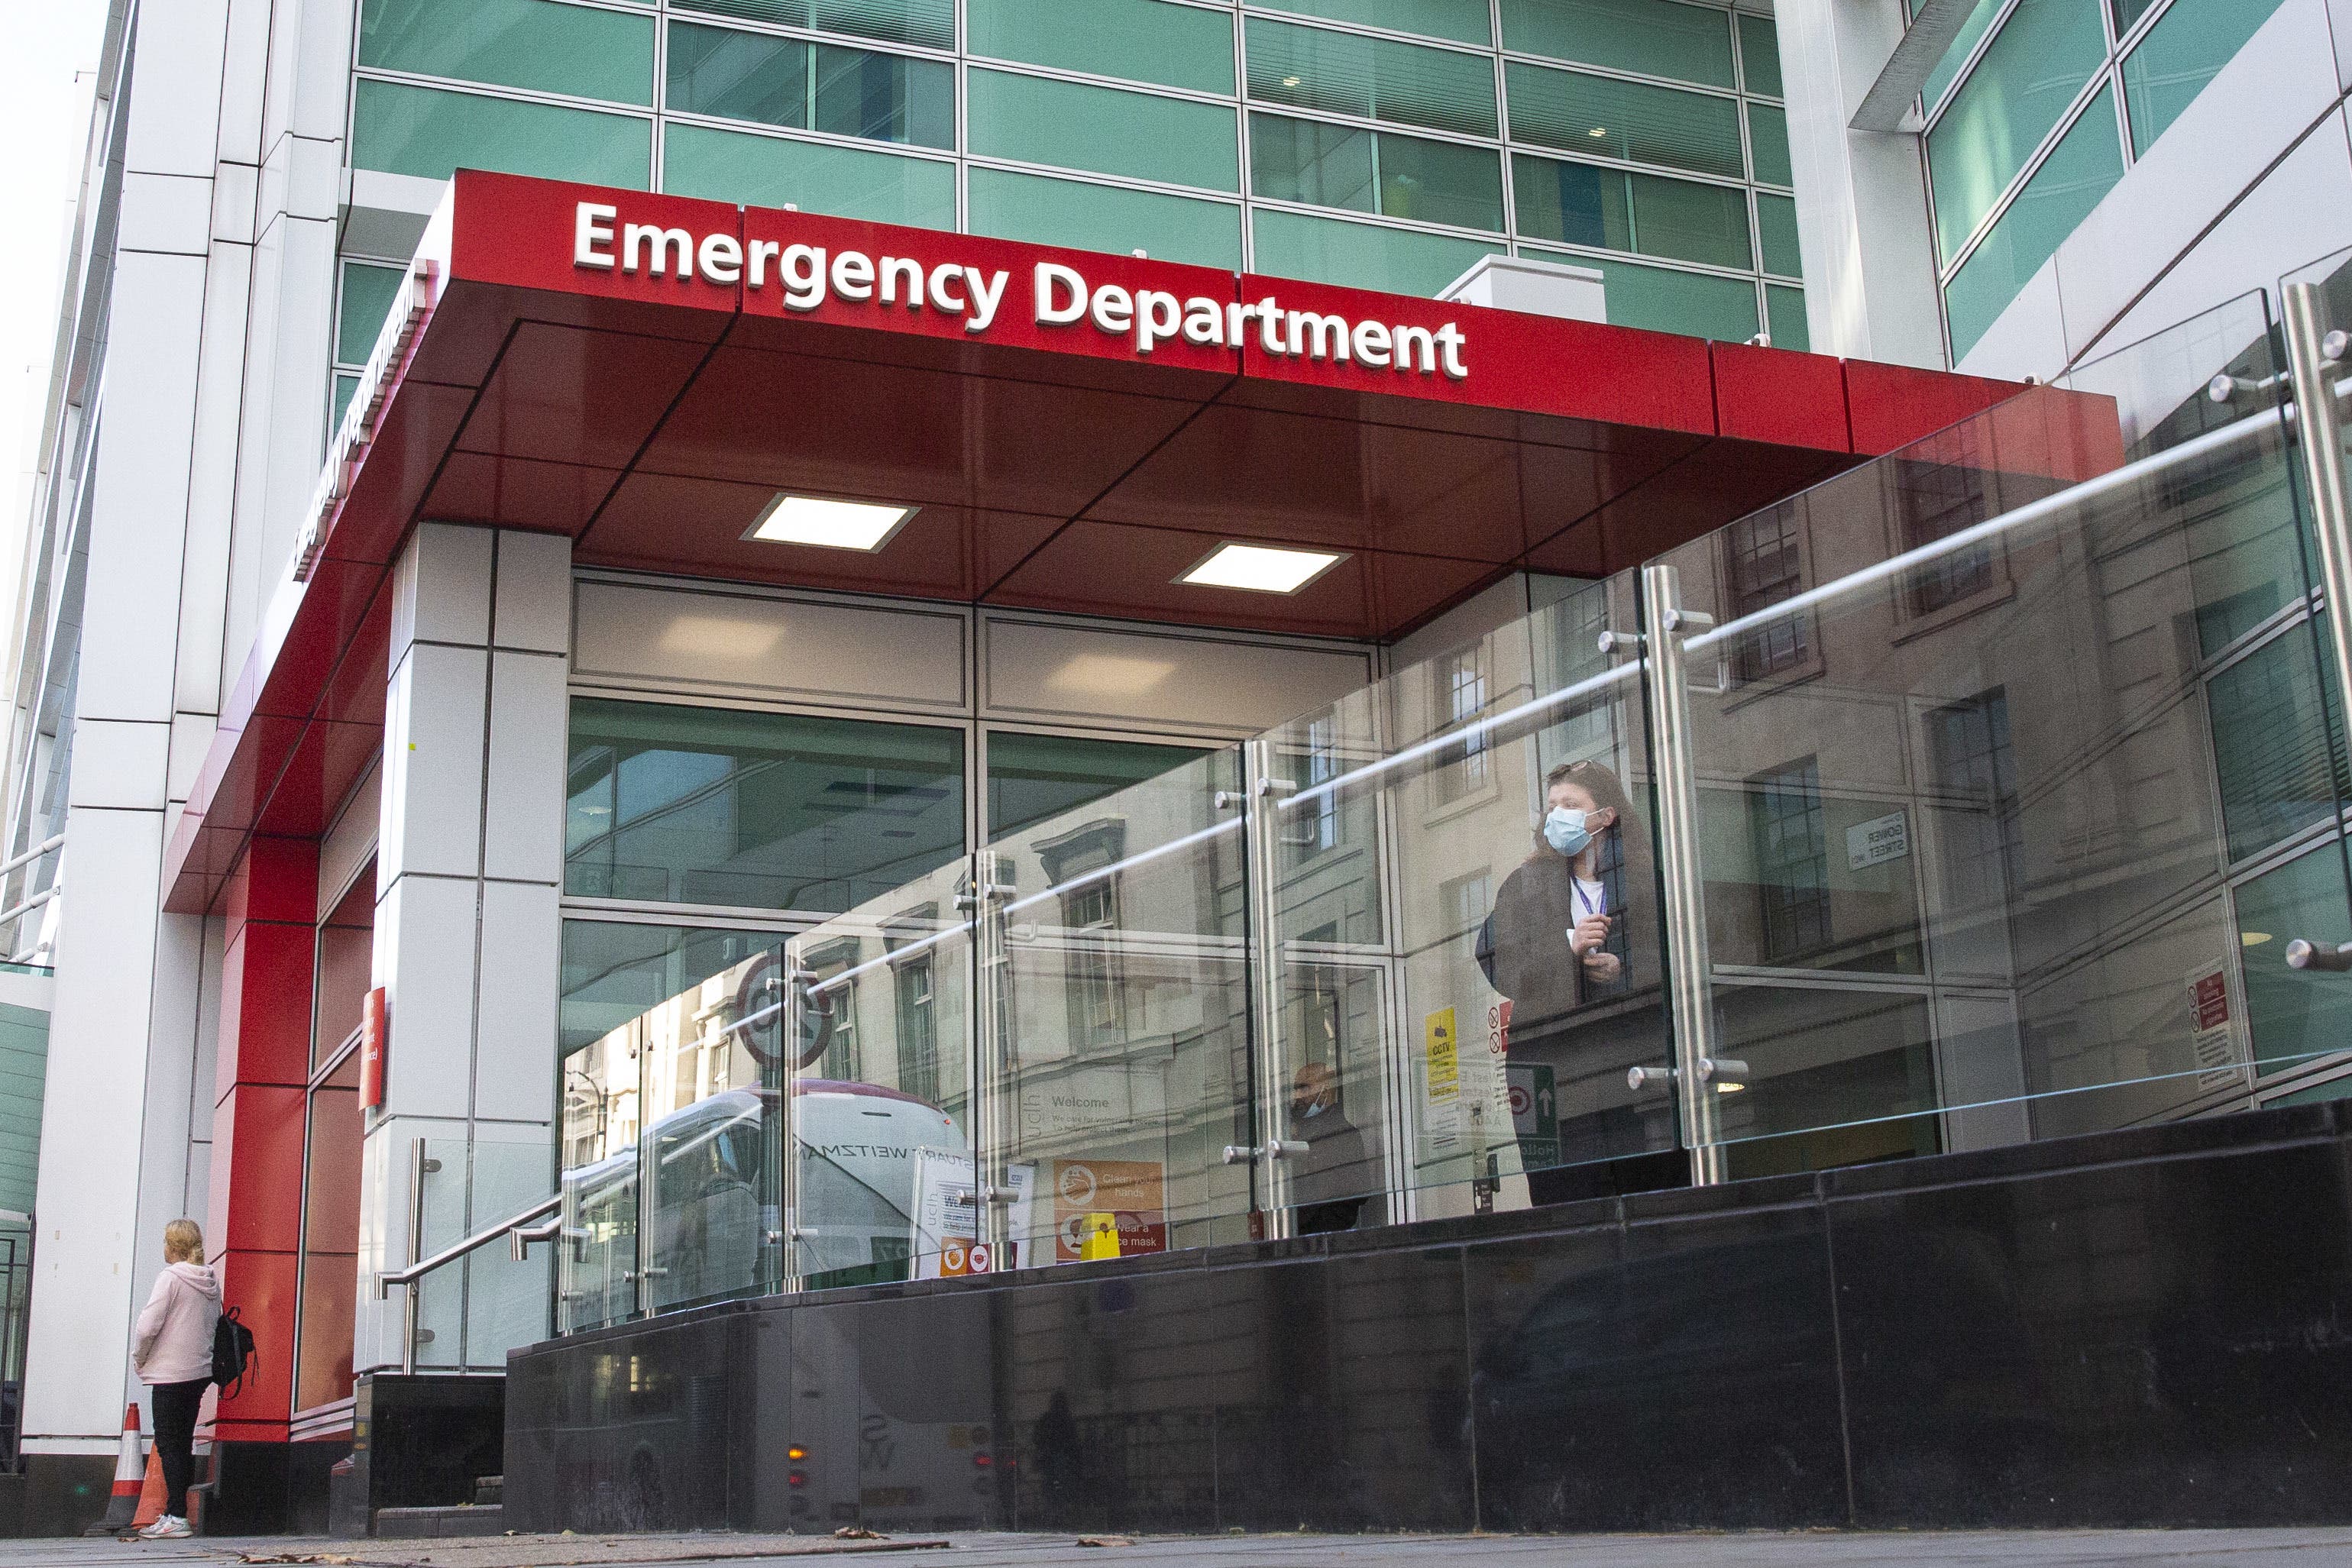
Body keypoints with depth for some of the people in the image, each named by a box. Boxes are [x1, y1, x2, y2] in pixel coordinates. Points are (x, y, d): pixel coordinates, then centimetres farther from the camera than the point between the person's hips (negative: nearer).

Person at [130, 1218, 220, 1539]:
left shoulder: (170, 1278, -12)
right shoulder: (211, 1281, 10)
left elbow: (148, 1326, -16)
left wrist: (138, 1359, -1)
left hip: (171, 1373, -7)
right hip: (200, 1370, 7)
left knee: (168, 1445, -5)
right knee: (183, 1444, 13)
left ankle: (176, 1516, -9)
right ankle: (180, 1512, 15)